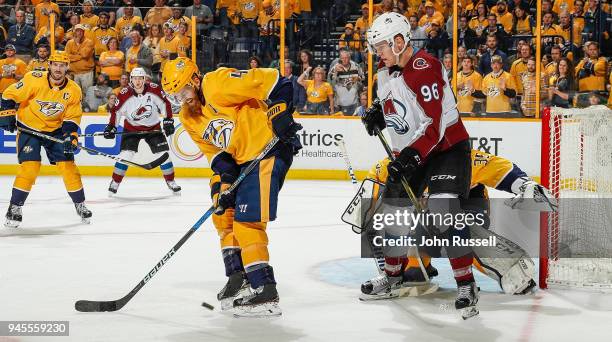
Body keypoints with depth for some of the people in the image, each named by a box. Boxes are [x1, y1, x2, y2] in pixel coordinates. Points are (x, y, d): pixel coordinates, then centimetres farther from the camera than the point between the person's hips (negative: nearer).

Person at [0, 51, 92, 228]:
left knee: (67, 165, -2)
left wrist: (70, 137, -16)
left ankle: (80, 205, 15)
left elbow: (72, 118, -4)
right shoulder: (35, 80, -20)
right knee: (30, 166, -15)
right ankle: (15, 208, -3)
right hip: (29, 127, -3)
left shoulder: (73, 90, -10)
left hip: (55, 130, 3)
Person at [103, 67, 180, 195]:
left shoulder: (154, 90, -17)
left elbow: (165, 104, -7)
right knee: (126, 154, -14)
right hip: (132, 128, -1)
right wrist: (111, 127, -15)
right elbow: (116, 111, -8)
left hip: (153, 127, 1)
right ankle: (115, 183, -1)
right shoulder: (124, 94, -17)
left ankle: (171, 182, 14)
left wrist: (168, 121, -11)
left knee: (163, 154, -3)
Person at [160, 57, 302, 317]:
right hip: (238, 160, 10)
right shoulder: (189, 118, 10)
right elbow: (214, 150, 10)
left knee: (247, 222, -14)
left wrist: (279, 114, -23)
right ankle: (239, 277, 27)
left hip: (270, 148, -10)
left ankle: (266, 293, -12)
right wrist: (225, 178, -5)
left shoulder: (218, 84, -18)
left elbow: (271, 81, -19)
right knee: (223, 215, 15)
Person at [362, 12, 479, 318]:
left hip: (447, 146, -9)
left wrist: (410, 157, -34)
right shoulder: (386, 71, 4)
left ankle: (466, 286, -15)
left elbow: (434, 125, -28)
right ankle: (393, 278, 31)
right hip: (408, 152, 9)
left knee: (443, 210, -23)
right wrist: (377, 113, 7)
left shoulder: (424, 69, -23)